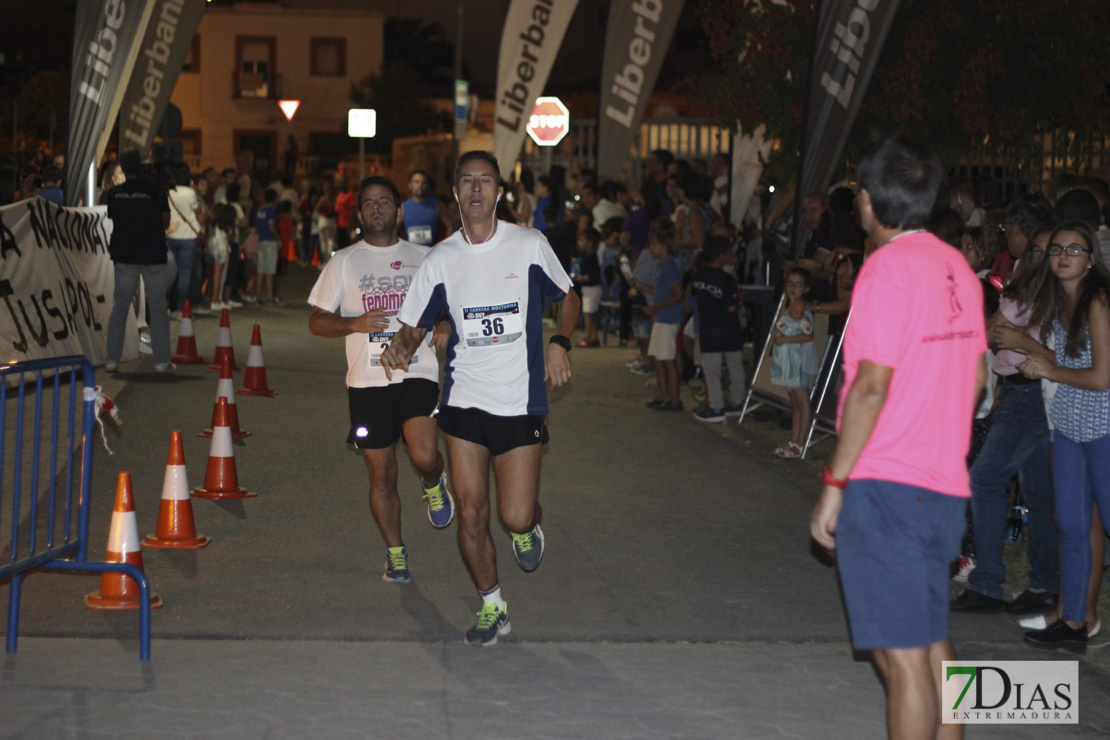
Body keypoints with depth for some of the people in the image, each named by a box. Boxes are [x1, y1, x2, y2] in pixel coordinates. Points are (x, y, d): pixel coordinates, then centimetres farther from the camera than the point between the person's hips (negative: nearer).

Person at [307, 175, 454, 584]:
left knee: (424, 455, -21)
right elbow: (317, 321, 6)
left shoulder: (425, 258, 9)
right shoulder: (343, 262, 7)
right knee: (381, 473, 4)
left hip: (417, 372, -1)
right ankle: (395, 553, 21)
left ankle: (433, 482, 15)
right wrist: (353, 323, -13)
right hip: (367, 379, 1)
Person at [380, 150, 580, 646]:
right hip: (464, 400, 2)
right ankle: (491, 609, 21)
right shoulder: (441, 259, 2)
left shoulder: (529, 245, -2)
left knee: (516, 517, -7)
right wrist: (402, 347, -15)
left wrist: (560, 343, -7)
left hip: (521, 402, -2)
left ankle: (529, 526, 31)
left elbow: (567, 298, 12)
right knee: (471, 514, 1)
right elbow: (415, 326, 8)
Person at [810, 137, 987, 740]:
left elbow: (873, 384, -17)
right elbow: (975, 374, 16)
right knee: (931, 642, 17)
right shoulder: (956, 267, 11)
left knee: (901, 655, -6)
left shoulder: (889, 266, -13)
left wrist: (834, 482, -13)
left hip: (885, 485, -8)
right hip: (944, 485, 9)